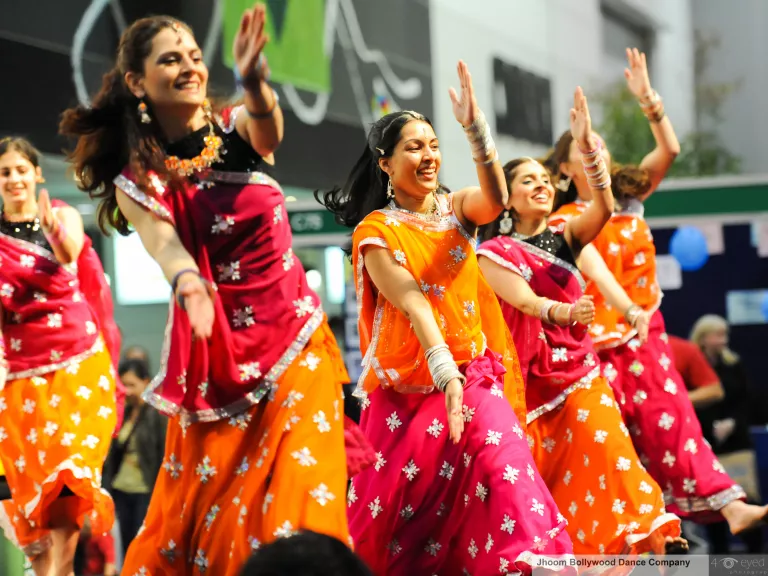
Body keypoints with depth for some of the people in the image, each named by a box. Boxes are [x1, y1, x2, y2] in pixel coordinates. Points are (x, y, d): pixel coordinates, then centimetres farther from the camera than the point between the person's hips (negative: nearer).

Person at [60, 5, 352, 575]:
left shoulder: (237, 128, 0)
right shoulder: (138, 180, -4)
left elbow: (270, 129, -24)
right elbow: (165, 245, -22)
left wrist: (256, 82, -47)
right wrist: (189, 284, -46)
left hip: (298, 340, 1)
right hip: (218, 355, -1)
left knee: (300, 504, -6)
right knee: (208, 508, 2)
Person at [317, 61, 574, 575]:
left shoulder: (456, 209, 7)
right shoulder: (375, 231, -3)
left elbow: (495, 199, -18)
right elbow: (411, 302, -18)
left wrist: (476, 126, -32)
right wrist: (444, 370, -32)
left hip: (473, 374, 2)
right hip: (408, 385, -2)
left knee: (505, 466, -19)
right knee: (397, 500, 4)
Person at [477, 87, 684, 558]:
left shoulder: (565, 238, 8)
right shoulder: (494, 252, -2)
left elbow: (604, 207, -11)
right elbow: (523, 300, -19)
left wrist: (588, 146, -23)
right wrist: (564, 312, -40)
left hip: (579, 373, 3)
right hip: (528, 377, -2)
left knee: (607, 454, -12)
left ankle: (651, 541, -13)